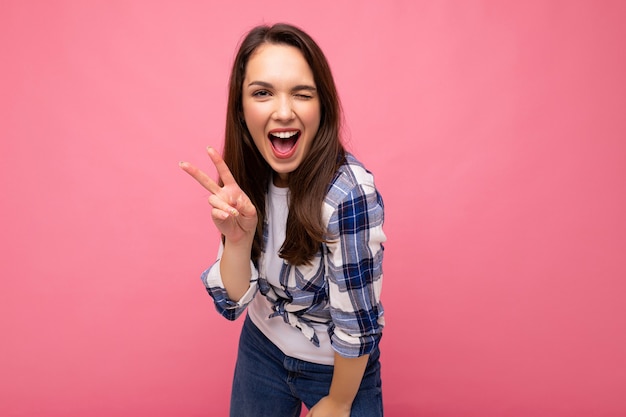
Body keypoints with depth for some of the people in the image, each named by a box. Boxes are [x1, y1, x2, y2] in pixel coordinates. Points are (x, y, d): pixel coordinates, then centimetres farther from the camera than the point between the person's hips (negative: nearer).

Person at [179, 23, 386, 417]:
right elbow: (232, 301, -13)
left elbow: (358, 326, -21)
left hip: (338, 367, -4)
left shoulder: (348, 194, -31)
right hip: (262, 349, 5)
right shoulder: (246, 178, -14)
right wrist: (239, 236, -30)